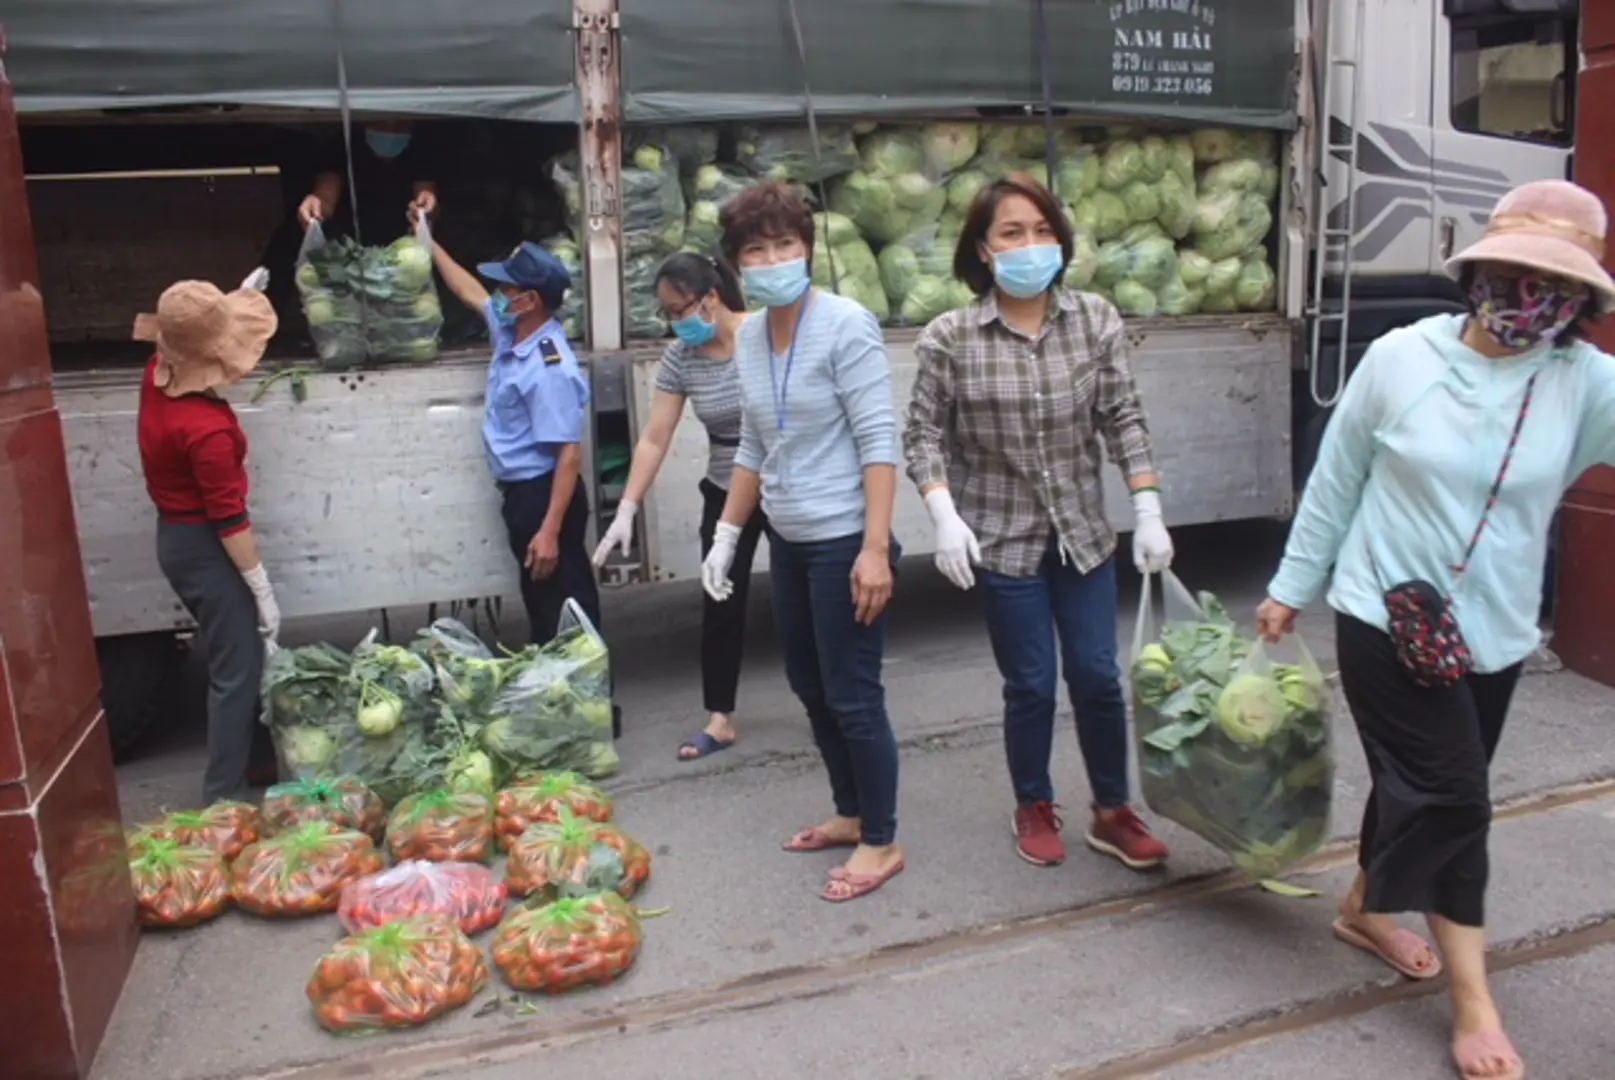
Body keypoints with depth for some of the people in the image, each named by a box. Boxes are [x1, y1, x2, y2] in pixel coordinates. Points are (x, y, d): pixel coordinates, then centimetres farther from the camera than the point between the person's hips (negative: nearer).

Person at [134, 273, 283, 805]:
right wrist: (263, 591, -16)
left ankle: (241, 759, 37)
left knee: (231, 659, 22)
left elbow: (183, 331, 21)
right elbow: (229, 520, -24)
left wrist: (237, 300, 16)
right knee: (237, 671, 0)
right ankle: (223, 798, 8)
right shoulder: (206, 429, -30)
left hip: (177, 537, 10)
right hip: (204, 548, -9)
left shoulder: (160, 374, -5)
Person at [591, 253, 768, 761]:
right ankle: (720, 719, 18)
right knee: (720, 606, 5)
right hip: (725, 496, 4)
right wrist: (626, 510, -9)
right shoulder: (679, 358, -6)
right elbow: (654, 439, -5)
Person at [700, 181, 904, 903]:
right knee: (811, 688, 17)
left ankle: (881, 843, 17)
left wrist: (875, 547, -22)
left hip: (843, 541, -8)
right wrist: (726, 534, 15)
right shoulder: (748, 337, 8)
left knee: (853, 696, 0)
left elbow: (878, 441, -16)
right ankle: (851, 814, 34)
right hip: (788, 542, 8)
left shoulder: (845, 325, -13)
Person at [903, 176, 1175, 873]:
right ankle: (1034, 809, 31)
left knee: (1097, 677, 9)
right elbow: (924, 435, -5)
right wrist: (945, 515, -18)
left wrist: (1148, 511, -5)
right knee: (1031, 685, 7)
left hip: (1084, 534, 2)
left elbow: (1123, 421, -1)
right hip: (1003, 541, -2)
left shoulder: (1096, 321, -3)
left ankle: (1112, 812, 29)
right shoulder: (950, 338, -10)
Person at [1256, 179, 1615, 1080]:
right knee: (1450, 796, -3)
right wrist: (1292, 587, 2)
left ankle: (1367, 910, 43)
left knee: (1417, 784, 17)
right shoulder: (1401, 358, -11)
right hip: (1386, 618, -3)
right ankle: (1474, 1003, 11)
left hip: (1496, 633, 4)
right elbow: (1336, 482, -2)